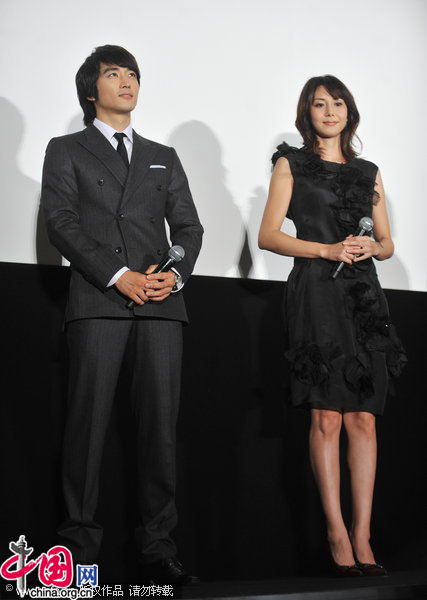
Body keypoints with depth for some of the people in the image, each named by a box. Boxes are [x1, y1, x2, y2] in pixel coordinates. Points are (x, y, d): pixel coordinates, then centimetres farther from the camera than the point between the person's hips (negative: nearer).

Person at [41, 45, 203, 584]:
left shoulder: (163, 158, 26)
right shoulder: (66, 151, 16)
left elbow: (189, 226, 18)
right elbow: (60, 222, 1)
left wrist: (176, 274, -4)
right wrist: (119, 276, -10)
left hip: (161, 302, 3)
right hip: (98, 300, -2)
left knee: (160, 423, -3)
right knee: (88, 420, -8)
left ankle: (158, 546, 1)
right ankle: (79, 543, -2)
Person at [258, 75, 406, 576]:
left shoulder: (368, 172, 20)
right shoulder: (292, 164, 10)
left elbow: (387, 243, 20)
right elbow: (268, 236, 0)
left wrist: (371, 247, -3)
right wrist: (328, 249, -11)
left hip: (363, 295, 4)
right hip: (317, 293, -3)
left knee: (363, 418, -3)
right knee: (326, 417, -8)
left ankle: (362, 538, -1)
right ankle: (338, 535, -3)